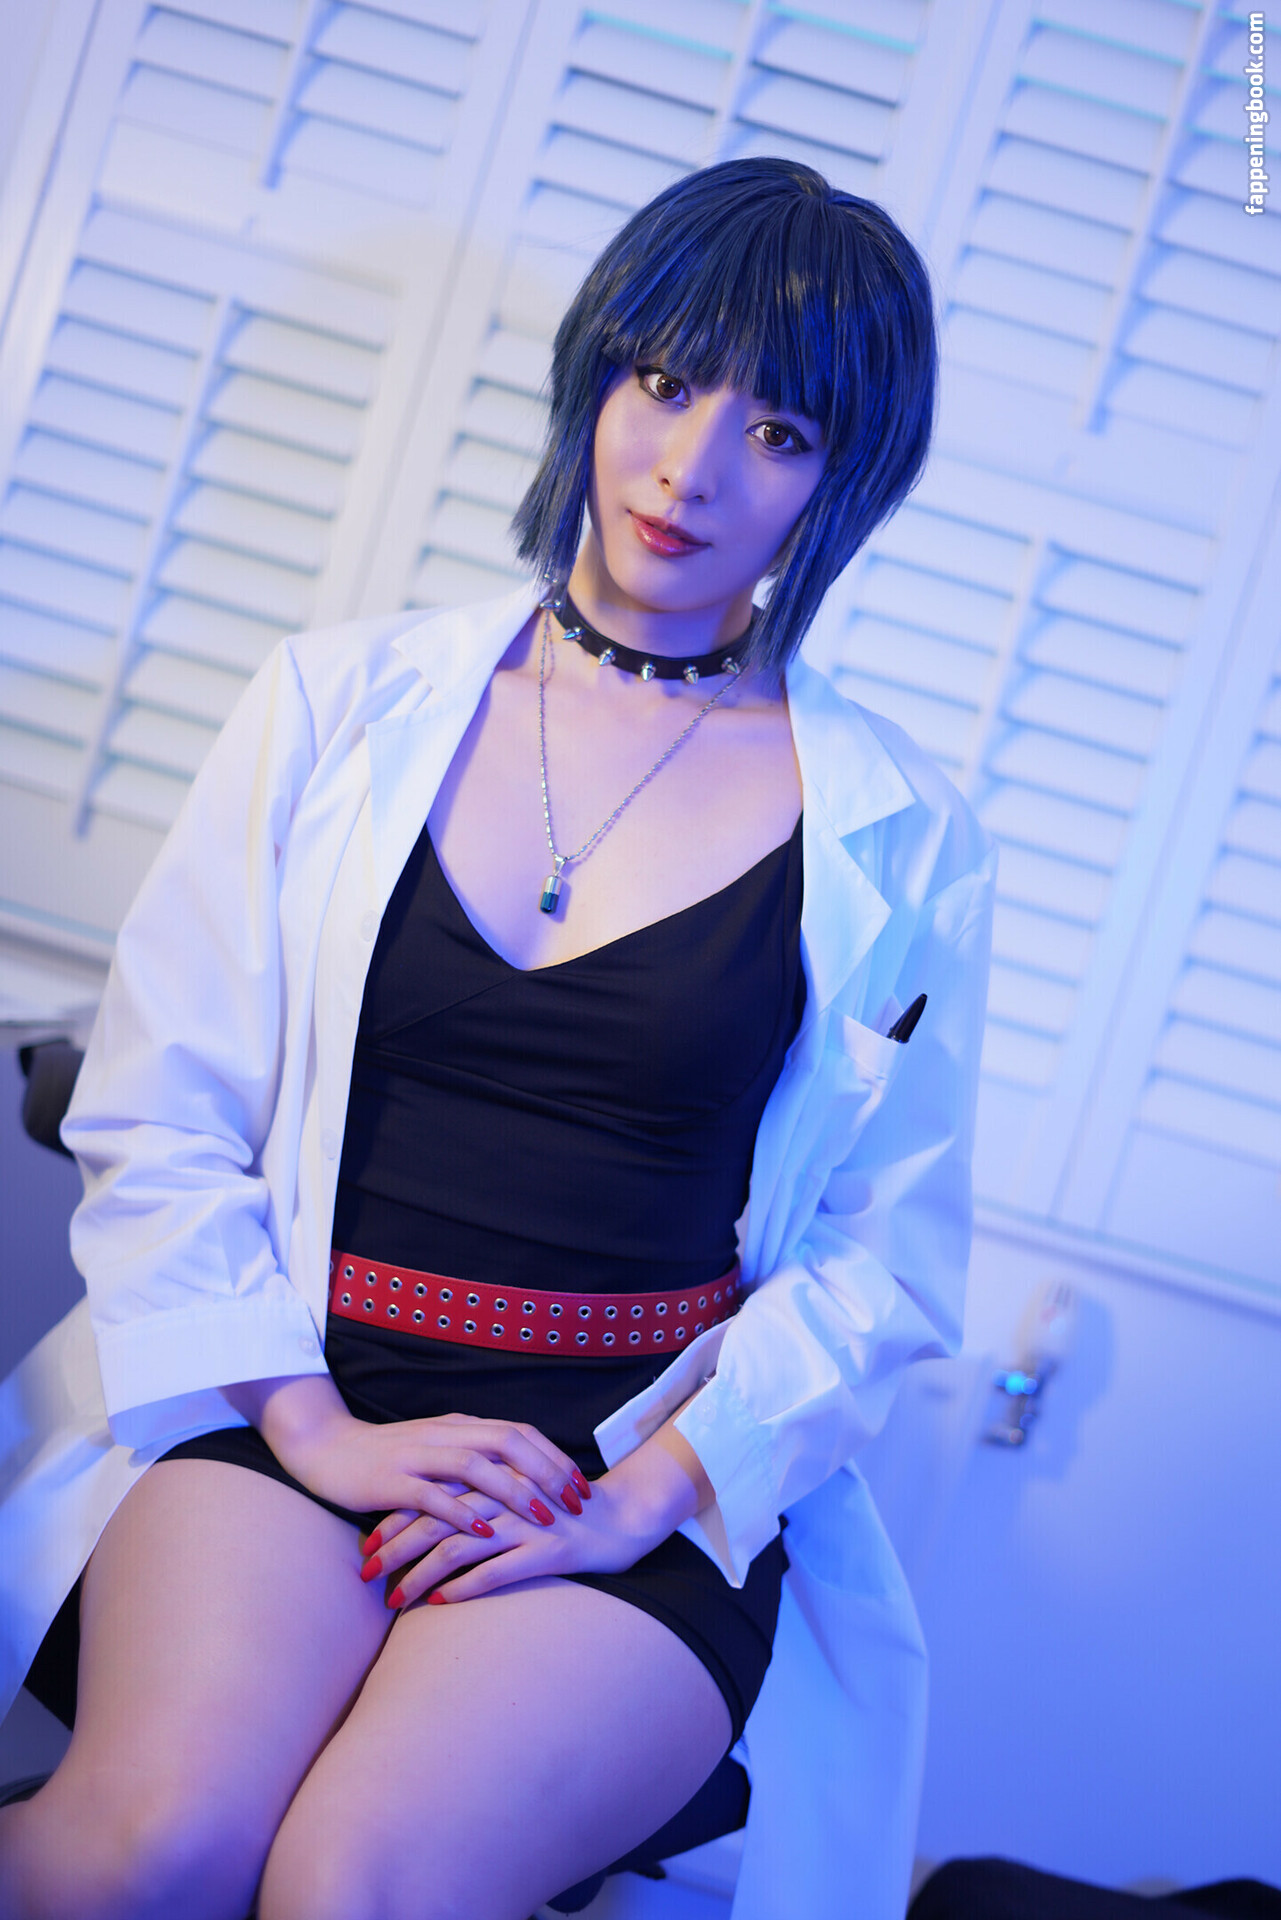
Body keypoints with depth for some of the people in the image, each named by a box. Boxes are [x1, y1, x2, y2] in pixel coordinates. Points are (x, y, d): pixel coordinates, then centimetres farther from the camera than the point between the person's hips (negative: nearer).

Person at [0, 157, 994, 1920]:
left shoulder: (899, 842, 5)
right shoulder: (343, 703, 7)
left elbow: (890, 1260, 5)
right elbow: (157, 1112, 3)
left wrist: (639, 1500, -9)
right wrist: (312, 1428, -9)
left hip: (660, 1469, 0)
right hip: (291, 1388, 1)